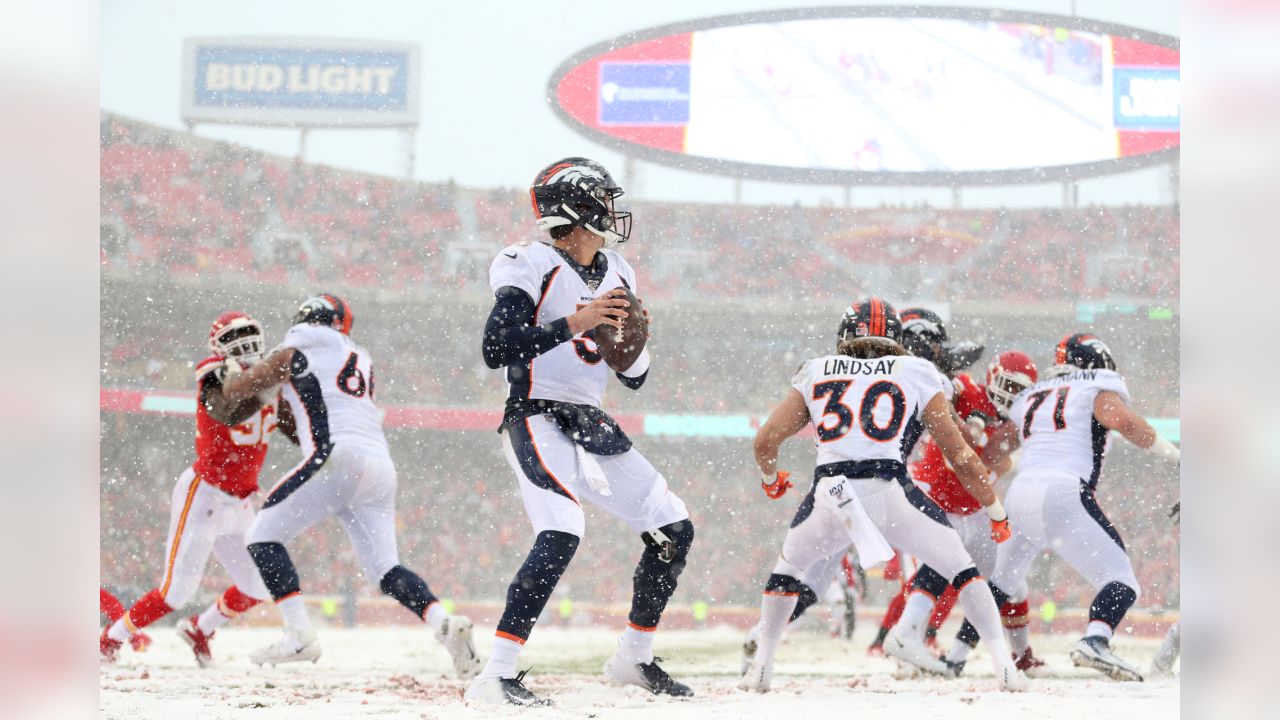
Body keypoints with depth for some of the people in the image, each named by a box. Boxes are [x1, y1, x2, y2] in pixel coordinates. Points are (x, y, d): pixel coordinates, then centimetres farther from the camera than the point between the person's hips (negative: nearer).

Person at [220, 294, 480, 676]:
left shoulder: (295, 354, 11)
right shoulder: (361, 361, 29)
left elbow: (234, 391, 15)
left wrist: (234, 369, 35)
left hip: (338, 458, -7)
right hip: (380, 466, 7)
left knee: (263, 536, 1)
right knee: (384, 566, 9)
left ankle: (299, 636, -11)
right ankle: (445, 623, -14)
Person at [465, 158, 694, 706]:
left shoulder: (617, 276, 12)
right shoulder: (532, 266, -11)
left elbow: (634, 379, 15)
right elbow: (496, 350, -23)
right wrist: (574, 324, -27)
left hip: (592, 428, 8)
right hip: (537, 421, -8)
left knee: (674, 531, 8)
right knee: (560, 536, -29)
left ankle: (634, 658, 24)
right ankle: (495, 678, -29)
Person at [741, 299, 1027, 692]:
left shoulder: (816, 374, 22)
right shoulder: (917, 375, 18)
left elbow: (765, 440, 19)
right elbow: (960, 454, 15)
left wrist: (771, 479, 40)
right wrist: (996, 513, 25)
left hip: (829, 495, 2)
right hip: (891, 491, -1)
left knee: (788, 564, 29)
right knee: (960, 567, 16)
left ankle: (762, 665, 25)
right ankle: (1004, 666, 7)